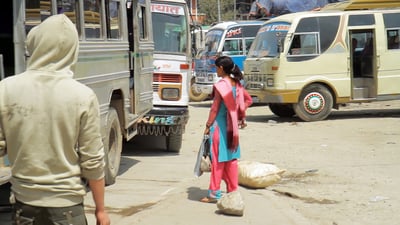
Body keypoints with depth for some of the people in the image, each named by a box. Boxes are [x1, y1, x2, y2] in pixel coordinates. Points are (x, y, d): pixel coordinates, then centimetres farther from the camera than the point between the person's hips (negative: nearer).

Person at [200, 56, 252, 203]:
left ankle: (214, 192, 1)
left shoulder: (220, 85, -15)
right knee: (231, 158, 12)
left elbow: (215, 108, -13)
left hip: (220, 125, -7)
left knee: (217, 159, -2)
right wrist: (240, 115, 16)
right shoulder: (237, 84, 7)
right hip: (232, 126, 7)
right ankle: (233, 190, 17)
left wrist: (208, 126, -6)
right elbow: (248, 100, 16)